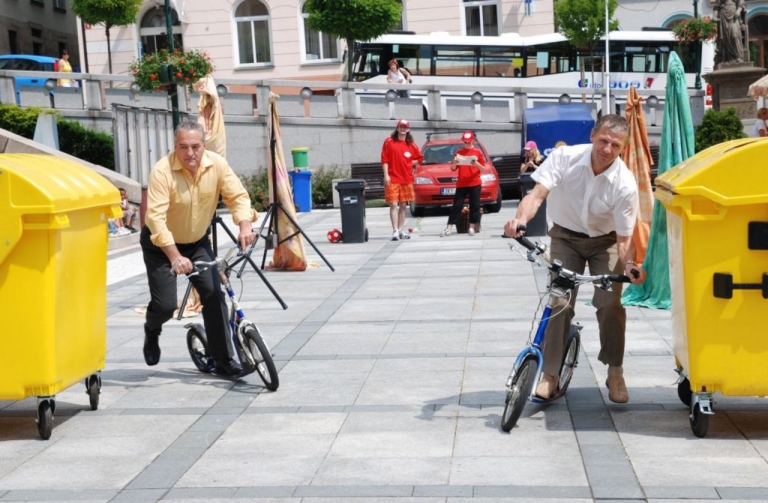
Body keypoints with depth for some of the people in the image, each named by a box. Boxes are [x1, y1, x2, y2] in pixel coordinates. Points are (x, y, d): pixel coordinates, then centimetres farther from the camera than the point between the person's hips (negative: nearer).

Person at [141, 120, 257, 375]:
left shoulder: (217, 164, -14)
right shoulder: (162, 171, -27)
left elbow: (238, 195, -15)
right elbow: (155, 216, -34)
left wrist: (245, 225, -35)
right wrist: (175, 257, -43)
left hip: (198, 241, 4)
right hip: (162, 245, -3)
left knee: (214, 294, -9)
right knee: (165, 305, -9)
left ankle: (223, 359, 2)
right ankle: (152, 331, 28)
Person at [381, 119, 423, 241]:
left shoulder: (411, 144, 8)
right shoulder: (389, 142, 0)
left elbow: (419, 158, 19)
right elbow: (384, 160, -3)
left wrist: (411, 163, 2)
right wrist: (386, 175, -10)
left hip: (407, 179, 4)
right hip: (393, 179, -4)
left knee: (403, 206, 8)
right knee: (394, 205, -8)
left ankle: (400, 230, 14)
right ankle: (395, 231, -11)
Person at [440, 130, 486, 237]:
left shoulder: (477, 152, 2)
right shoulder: (459, 152, 7)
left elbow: (483, 168, 0)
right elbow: (453, 168, 9)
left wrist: (477, 164, -19)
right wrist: (454, 163, -12)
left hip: (474, 183, -1)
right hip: (461, 184, 1)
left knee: (474, 205, 1)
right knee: (457, 205, -1)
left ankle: (472, 227, 8)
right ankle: (448, 228, -4)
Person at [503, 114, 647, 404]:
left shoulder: (625, 184, -24)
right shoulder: (564, 158, -23)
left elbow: (624, 238, -19)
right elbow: (537, 194, -29)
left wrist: (629, 264, -39)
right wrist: (521, 219, -50)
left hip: (604, 242, 0)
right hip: (565, 237, 1)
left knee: (610, 303, -15)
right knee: (559, 302, -12)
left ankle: (615, 374, 4)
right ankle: (550, 374, 0)